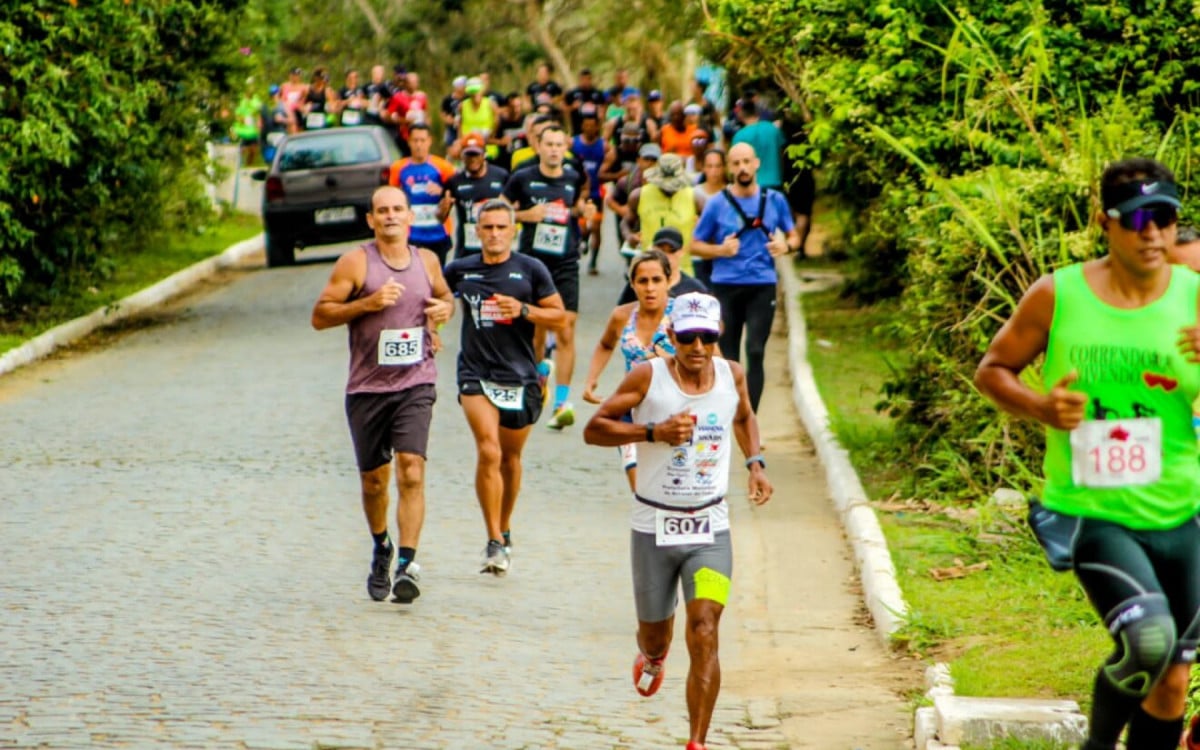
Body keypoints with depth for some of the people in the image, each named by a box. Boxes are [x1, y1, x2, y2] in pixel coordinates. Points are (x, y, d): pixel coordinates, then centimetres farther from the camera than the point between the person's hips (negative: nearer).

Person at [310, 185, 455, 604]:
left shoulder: (427, 262, 9)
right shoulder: (355, 263, -3)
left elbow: (444, 295, 29)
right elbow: (320, 316, -4)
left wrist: (446, 308, 5)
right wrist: (367, 304, -17)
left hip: (416, 384, 1)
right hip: (367, 385, -1)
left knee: (411, 470, -16)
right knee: (373, 479, 10)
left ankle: (407, 564, -21)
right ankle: (381, 550, 36)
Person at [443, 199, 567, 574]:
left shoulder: (531, 270, 0)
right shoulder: (460, 270, 3)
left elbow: (560, 316, 2)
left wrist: (523, 310, -14)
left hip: (520, 375, 1)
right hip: (476, 374, -1)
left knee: (510, 458, 13)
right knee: (488, 452, -17)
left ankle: (505, 531, 34)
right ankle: (495, 542, -16)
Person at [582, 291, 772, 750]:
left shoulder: (732, 376, 1)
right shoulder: (649, 377, -10)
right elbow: (594, 429, -11)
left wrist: (755, 463, 8)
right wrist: (653, 432, -23)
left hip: (710, 529, 1)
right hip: (654, 526, -1)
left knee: (704, 633, -16)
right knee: (654, 630, 16)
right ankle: (651, 658, 56)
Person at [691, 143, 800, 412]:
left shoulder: (775, 200, 6)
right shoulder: (717, 204, 2)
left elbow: (794, 236, 17)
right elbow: (695, 245, 7)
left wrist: (786, 246, -7)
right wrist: (721, 250, -13)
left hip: (762, 286, 0)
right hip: (726, 286, 0)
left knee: (755, 352, -11)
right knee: (727, 357, 6)